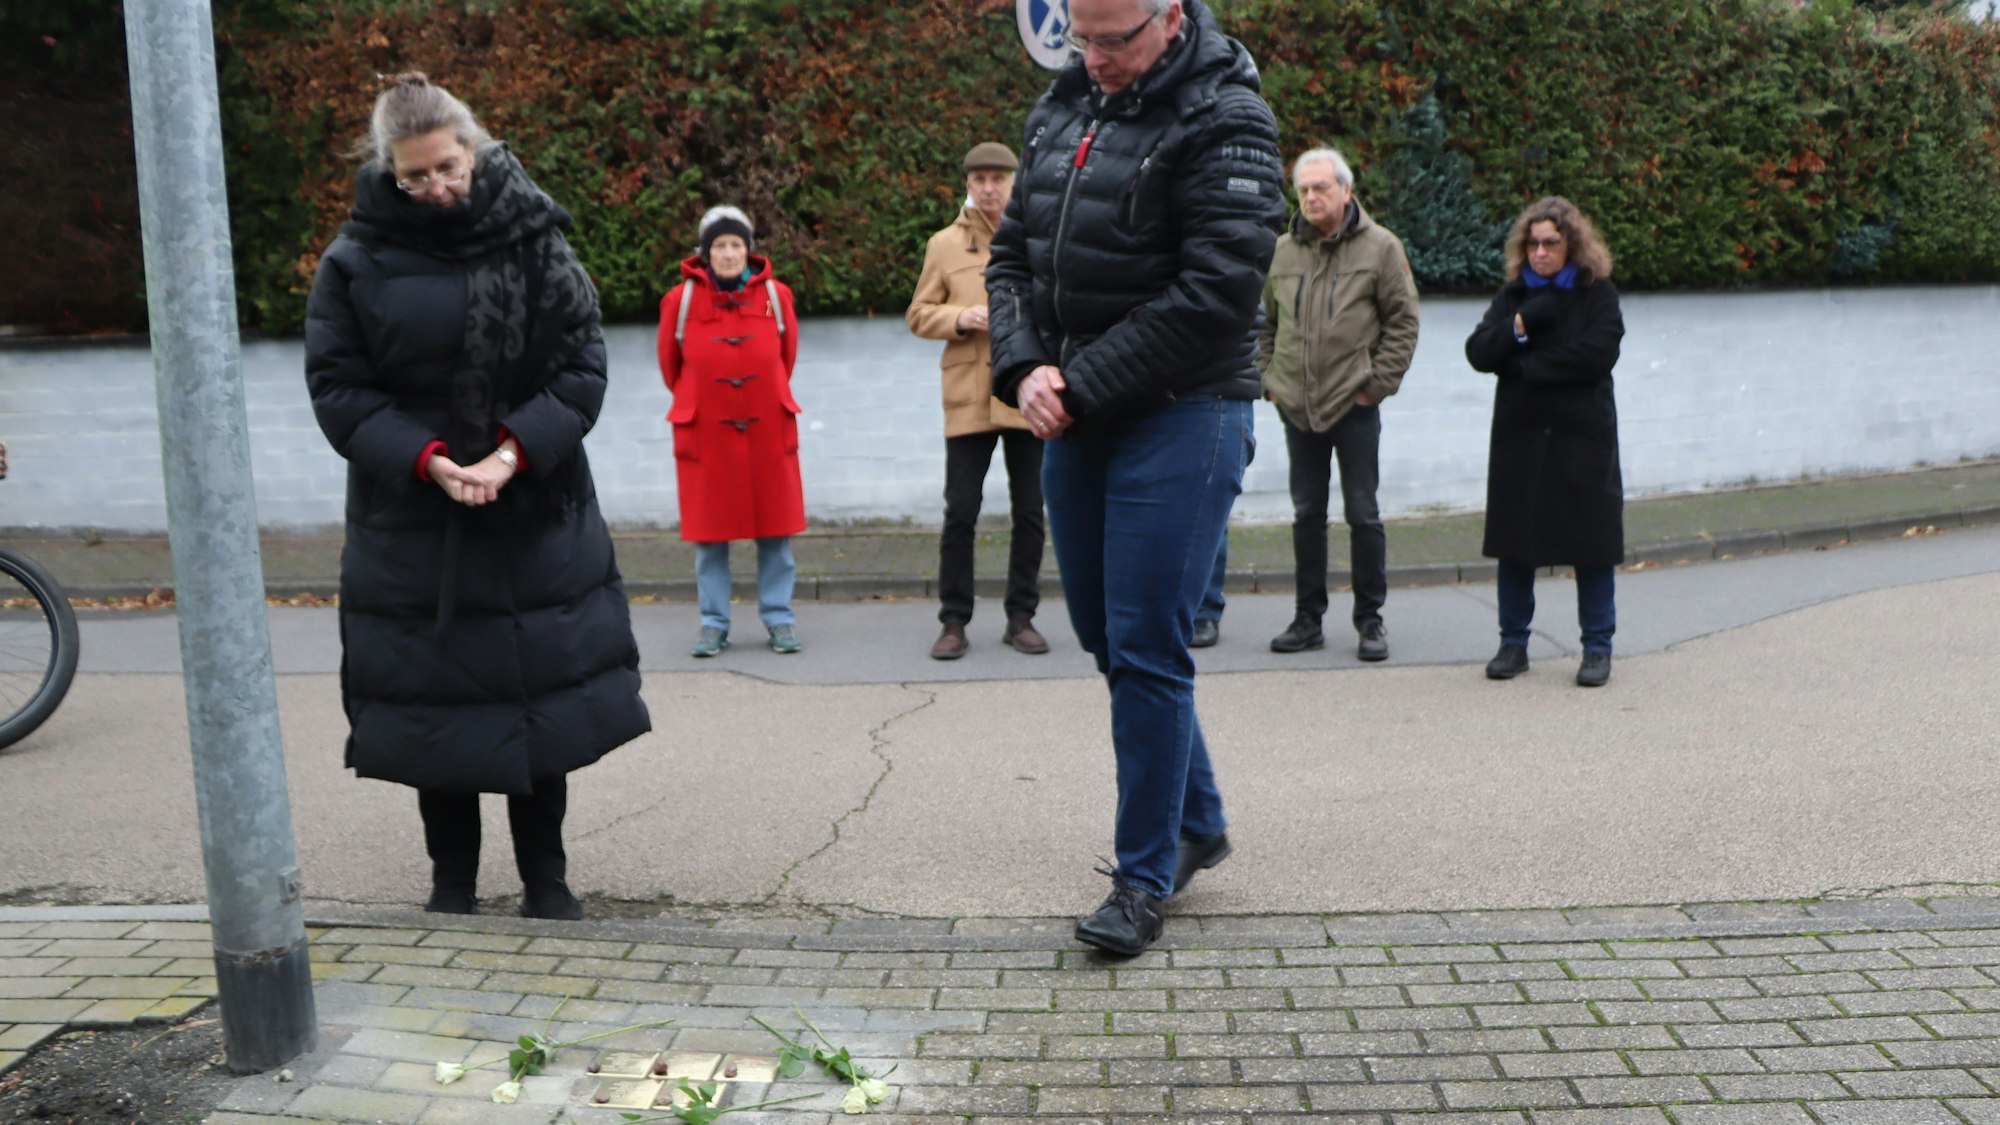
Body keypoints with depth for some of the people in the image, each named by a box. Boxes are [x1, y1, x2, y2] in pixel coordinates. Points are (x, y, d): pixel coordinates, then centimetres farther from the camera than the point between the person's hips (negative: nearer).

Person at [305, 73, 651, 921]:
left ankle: (545, 877, 20)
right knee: (434, 697, 5)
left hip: (537, 514, 0)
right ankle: (452, 879, 22)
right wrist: (426, 460, -18)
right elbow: (338, 389, -3)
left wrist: (515, 452, -17)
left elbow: (582, 367, -3)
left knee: (541, 689, 5)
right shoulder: (356, 262, -1)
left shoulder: (534, 242, -1)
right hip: (411, 524, 0)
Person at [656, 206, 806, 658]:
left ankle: (779, 618, 14)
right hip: (705, 432, -1)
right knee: (710, 530, 5)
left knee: (775, 526, 5)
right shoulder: (681, 299, -4)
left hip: (768, 430, 1)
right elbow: (670, 364, 11)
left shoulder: (776, 294, 0)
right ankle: (714, 623, 14)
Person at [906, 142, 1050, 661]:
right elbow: (918, 314, 8)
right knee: (960, 512, -2)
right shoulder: (945, 244, 8)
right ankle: (954, 622, 8)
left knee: (1030, 511, 5)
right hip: (968, 397, -1)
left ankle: (1021, 618, 17)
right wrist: (959, 318, -10)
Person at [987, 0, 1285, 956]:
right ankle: (1198, 823, 32)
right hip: (1074, 422, 8)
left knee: (1145, 653, -5)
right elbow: (1012, 255, 13)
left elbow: (1212, 294, -19)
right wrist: (1024, 369, -5)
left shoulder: (1225, 121, -11)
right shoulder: (1061, 108, 12)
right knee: (1105, 637, 14)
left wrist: (1080, 387, -17)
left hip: (1177, 422, -7)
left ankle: (1146, 876, 9)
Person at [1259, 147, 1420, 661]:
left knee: (1363, 515, 2)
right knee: (1307, 514, 10)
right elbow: (1265, 323, 17)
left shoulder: (1380, 247, -2)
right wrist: (1269, 377, 6)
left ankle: (1370, 620, 12)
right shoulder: (1283, 251, 8)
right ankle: (1308, 618, 19)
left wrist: (1378, 383, -7)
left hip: (1355, 406, -4)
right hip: (1297, 406, 4)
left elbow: (1403, 321, -2)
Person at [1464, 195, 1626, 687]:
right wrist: (1520, 325, -16)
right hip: (1518, 436, 3)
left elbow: (1597, 353, -15)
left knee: (1591, 542, 1)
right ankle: (1513, 643, 17)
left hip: (1583, 438, -3)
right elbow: (1477, 353, -1)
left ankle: (1597, 647, 11)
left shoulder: (1597, 293, 0)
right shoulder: (1512, 295, 10)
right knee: (1514, 543, 7)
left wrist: (1526, 366, -10)